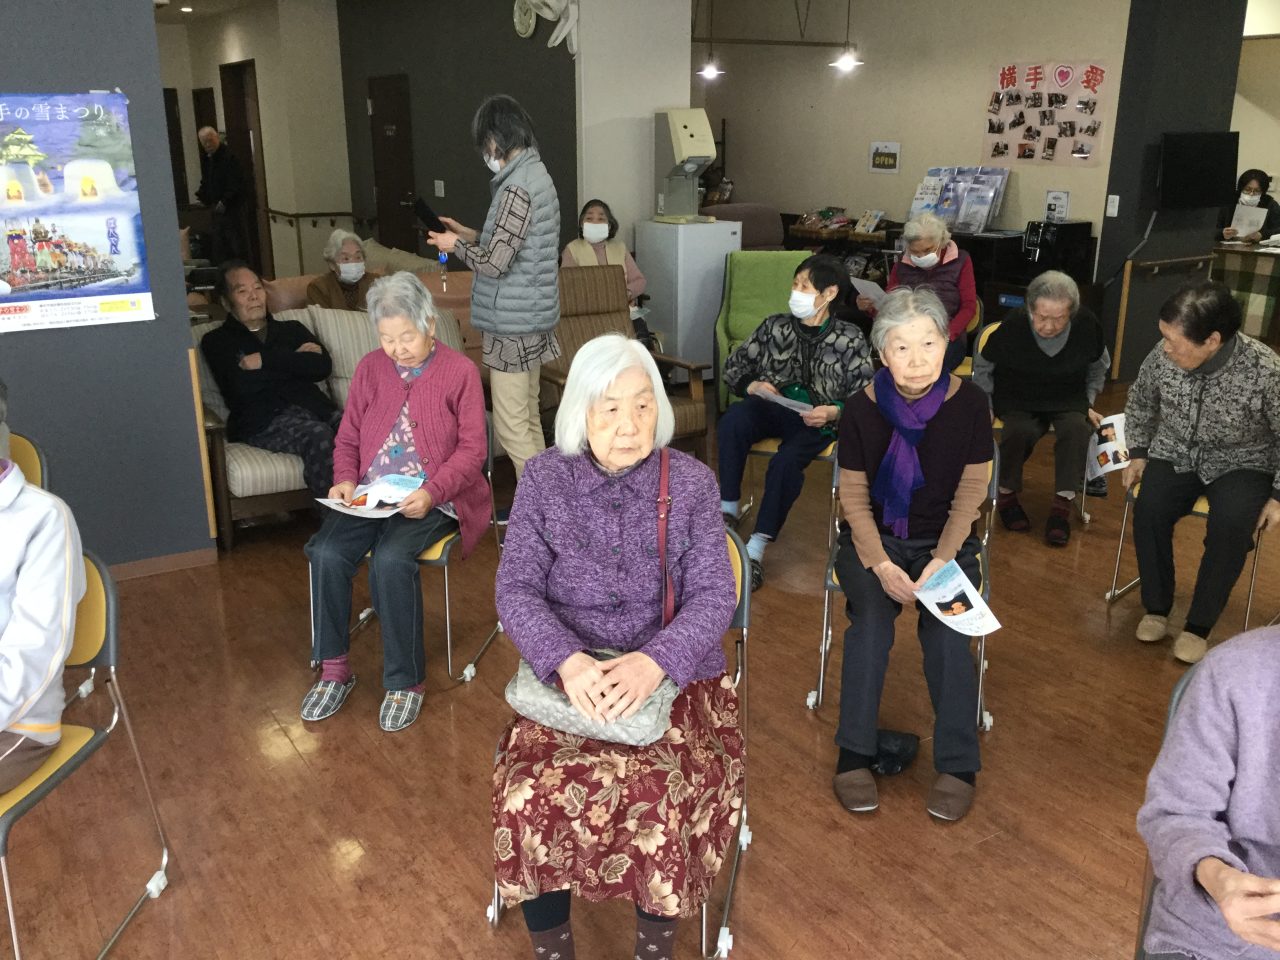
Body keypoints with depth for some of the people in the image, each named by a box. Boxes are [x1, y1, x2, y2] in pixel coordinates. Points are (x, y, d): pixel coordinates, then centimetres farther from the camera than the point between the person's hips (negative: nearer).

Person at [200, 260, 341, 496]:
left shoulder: (293, 329, 28)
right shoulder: (217, 341, 17)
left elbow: (323, 366, 8)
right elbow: (241, 387, -2)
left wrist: (265, 359, 0)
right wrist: (296, 361, 5)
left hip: (312, 406, 3)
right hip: (262, 419, -3)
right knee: (318, 436, -37)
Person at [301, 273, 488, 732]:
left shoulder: (460, 371, -2)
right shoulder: (370, 368, 11)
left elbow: (472, 448, -6)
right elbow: (348, 438, 14)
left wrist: (432, 492, -21)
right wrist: (344, 480, -6)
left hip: (429, 499, -4)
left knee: (391, 560, -31)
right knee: (327, 553, -22)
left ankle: (405, 681, -14)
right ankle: (333, 669, -3)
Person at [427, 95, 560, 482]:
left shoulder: (517, 186, -20)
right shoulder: (536, 174, 11)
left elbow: (495, 263, -23)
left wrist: (455, 245, -6)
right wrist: (472, 235, 17)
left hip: (513, 321, -10)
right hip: (531, 315, 10)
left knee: (511, 427, -3)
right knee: (528, 420, 16)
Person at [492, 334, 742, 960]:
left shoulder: (691, 482, -2)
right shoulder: (543, 479, -1)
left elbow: (714, 596, -6)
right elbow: (516, 591, -6)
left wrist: (654, 662, -25)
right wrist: (568, 661, -25)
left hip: (673, 674, 0)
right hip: (567, 675, 1)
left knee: (660, 801, -26)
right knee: (530, 796, -24)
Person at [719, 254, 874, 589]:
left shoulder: (849, 339, 0)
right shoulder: (775, 326, 7)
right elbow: (733, 366, 12)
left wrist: (834, 412, -19)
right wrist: (752, 386, -8)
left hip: (816, 421, -3)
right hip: (771, 407, 3)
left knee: (786, 461, -33)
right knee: (733, 419, -31)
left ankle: (757, 548, -25)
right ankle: (728, 509, -20)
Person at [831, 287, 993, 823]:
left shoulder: (968, 402, -10)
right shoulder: (863, 408, -9)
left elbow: (970, 493, -5)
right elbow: (854, 497, -4)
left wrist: (941, 562, -16)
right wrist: (881, 565, -17)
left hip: (945, 541, 0)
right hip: (871, 539, 0)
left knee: (945, 627, -26)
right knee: (872, 618, -27)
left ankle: (958, 765, -13)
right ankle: (854, 756, -16)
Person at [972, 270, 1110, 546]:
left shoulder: (1087, 325, -15)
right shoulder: (1013, 325, -22)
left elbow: (1098, 368, 9)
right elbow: (982, 366, -2)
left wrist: (1088, 404, 8)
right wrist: (985, 406, -1)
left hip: (1068, 401, 2)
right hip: (1019, 401, -2)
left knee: (1076, 429, -30)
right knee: (1020, 431, -33)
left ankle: (1062, 506, -19)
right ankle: (1007, 494, -9)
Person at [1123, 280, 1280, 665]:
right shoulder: (1163, 356, -14)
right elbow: (1140, 403, 9)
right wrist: (1138, 453, 4)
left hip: (1241, 464, -3)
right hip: (1176, 455, 3)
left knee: (1231, 526, -31)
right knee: (1148, 510, -25)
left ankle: (1199, 624, -13)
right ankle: (1156, 606, -4)